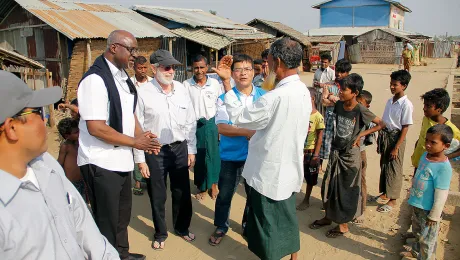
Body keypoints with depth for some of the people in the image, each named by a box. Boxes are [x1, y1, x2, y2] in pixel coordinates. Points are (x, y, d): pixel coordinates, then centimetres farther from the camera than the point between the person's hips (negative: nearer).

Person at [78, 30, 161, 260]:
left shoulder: (122, 77, 7)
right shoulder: (95, 79, -20)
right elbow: (96, 128, -26)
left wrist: (142, 135, -1)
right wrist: (135, 142, -17)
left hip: (121, 159, 9)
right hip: (101, 162, -9)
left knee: (122, 213, 24)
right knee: (107, 219, 9)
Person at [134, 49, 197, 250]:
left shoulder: (181, 89, 0)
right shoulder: (143, 93, -12)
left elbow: (191, 122, 6)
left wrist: (191, 150, 6)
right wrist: (140, 159, -7)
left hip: (180, 148, 3)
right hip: (154, 151, -3)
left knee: (182, 192, 17)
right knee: (157, 196, 13)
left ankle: (182, 227, 41)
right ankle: (160, 233, 37)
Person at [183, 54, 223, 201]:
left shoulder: (215, 83, -3)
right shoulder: (186, 85, -4)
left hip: (211, 124, 0)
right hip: (194, 125, 0)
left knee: (213, 155, 8)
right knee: (198, 157, 10)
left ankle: (213, 184, 29)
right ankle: (202, 187, 27)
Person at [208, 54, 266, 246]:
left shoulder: (263, 96, -2)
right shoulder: (224, 97, -8)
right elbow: (221, 127, -19)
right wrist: (246, 132, -29)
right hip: (230, 155, -1)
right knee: (224, 194, 13)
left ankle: (250, 226, 41)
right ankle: (221, 227, 37)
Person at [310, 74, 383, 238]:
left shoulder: (361, 111, -19)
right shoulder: (339, 105, -4)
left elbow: (381, 124, -8)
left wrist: (361, 134, -12)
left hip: (350, 154, -5)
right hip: (335, 151, 6)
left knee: (346, 189, 6)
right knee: (328, 185, 13)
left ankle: (343, 224, 23)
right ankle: (329, 216, 32)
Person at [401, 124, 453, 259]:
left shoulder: (443, 167, -29)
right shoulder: (425, 155, -4)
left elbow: (441, 195, -23)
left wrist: (434, 216, -17)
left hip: (428, 210, -8)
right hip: (417, 205, 9)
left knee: (427, 239, 12)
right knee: (417, 231, 30)